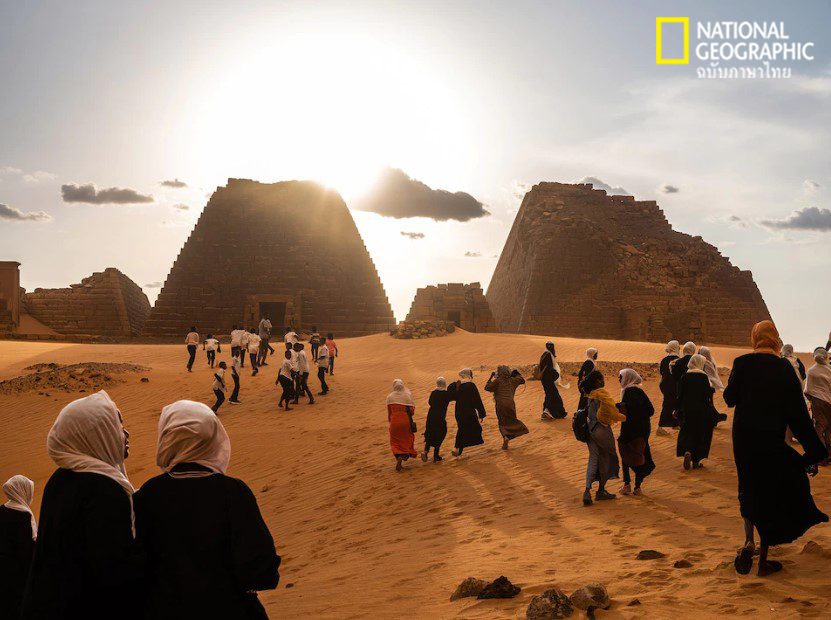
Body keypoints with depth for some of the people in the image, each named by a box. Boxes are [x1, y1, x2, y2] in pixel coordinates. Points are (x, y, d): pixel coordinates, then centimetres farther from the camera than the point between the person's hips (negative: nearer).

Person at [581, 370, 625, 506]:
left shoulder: (588, 395, 6)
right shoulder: (603, 394, -16)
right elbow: (612, 412, -19)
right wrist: (624, 417, -2)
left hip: (589, 428, 6)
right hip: (602, 429, -6)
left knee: (593, 459, 8)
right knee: (606, 459, 12)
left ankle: (587, 490, -8)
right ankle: (601, 490, 20)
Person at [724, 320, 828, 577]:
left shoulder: (742, 363, -6)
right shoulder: (784, 368, -8)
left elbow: (729, 398, -1)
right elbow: (798, 412, -9)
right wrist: (813, 450, -5)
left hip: (743, 437, 1)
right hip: (771, 439, -1)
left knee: (749, 491, 17)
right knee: (770, 495, 9)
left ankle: (749, 542, -3)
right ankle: (763, 559, 12)